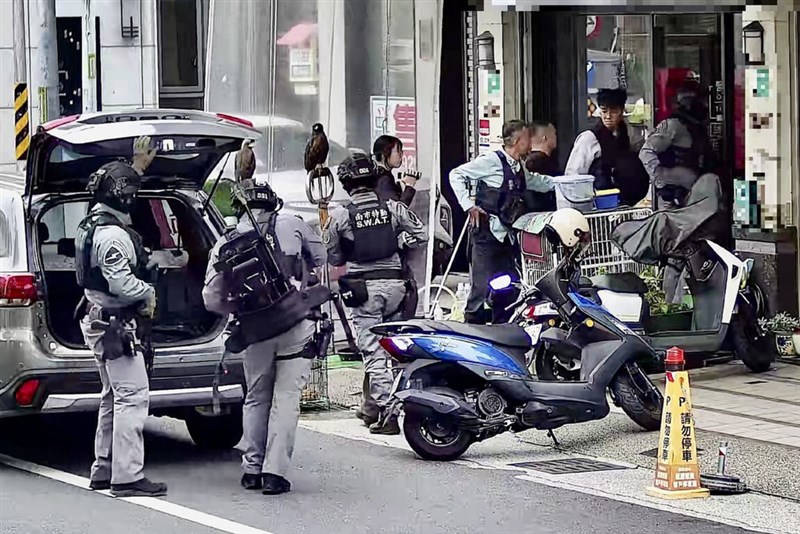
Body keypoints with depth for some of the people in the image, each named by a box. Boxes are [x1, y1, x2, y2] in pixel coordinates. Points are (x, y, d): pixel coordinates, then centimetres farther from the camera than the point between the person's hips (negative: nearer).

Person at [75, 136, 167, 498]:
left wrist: (138, 166, 36)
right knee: (132, 398, -11)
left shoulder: (92, 223, 10)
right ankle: (127, 477, -14)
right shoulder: (113, 236, -21)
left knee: (113, 398, 18)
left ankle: (103, 470, 23)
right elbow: (122, 284, -28)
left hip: (99, 322, 11)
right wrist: (149, 293, -10)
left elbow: (119, 188, 31)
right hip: (118, 327, -11)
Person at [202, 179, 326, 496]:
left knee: (256, 398, 18)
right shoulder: (292, 225, 2)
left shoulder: (226, 244, 5)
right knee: (286, 398, 1)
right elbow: (324, 262, 8)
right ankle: (275, 472, -5)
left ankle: (252, 469, 19)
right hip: (297, 326, -2)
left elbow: (212, 300, 3)